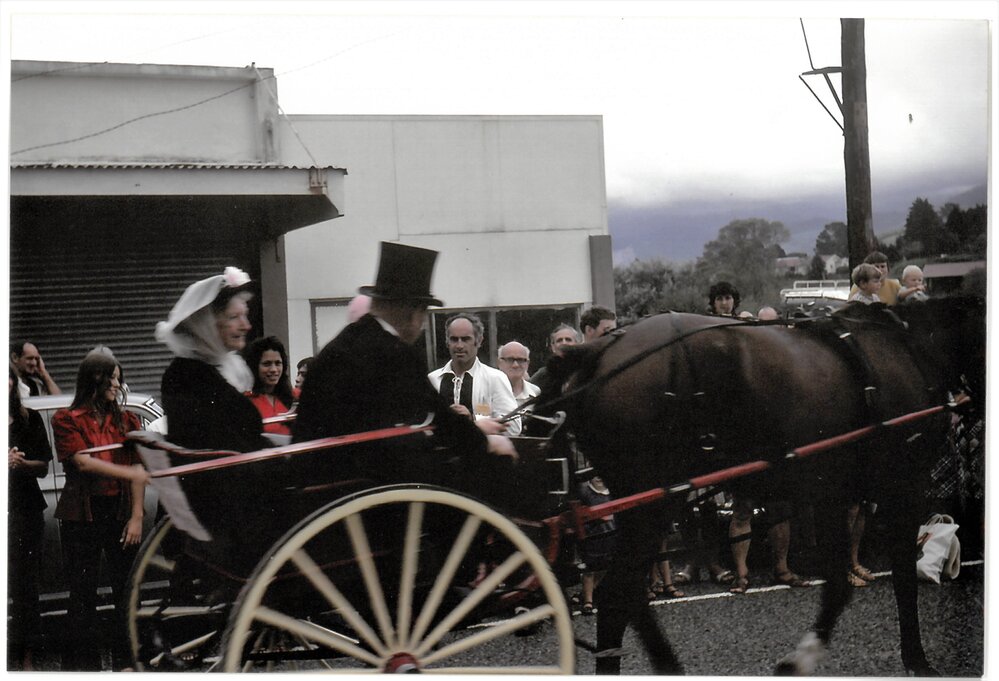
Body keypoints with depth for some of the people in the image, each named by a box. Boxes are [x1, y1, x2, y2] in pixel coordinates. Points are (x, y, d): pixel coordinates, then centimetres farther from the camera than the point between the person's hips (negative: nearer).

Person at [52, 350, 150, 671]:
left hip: (121, 512, 2)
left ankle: (127, 660, 7)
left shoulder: (127, 420, 11)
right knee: (83, 593, 2)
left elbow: (137, 471, 5)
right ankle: (84, 663, 8)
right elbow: (82, 463, -10)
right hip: (82, 515, -2)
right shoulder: (67, 420, 2)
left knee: (127, 590, 0)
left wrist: (137, 515, -5)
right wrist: (128, 473, -18)